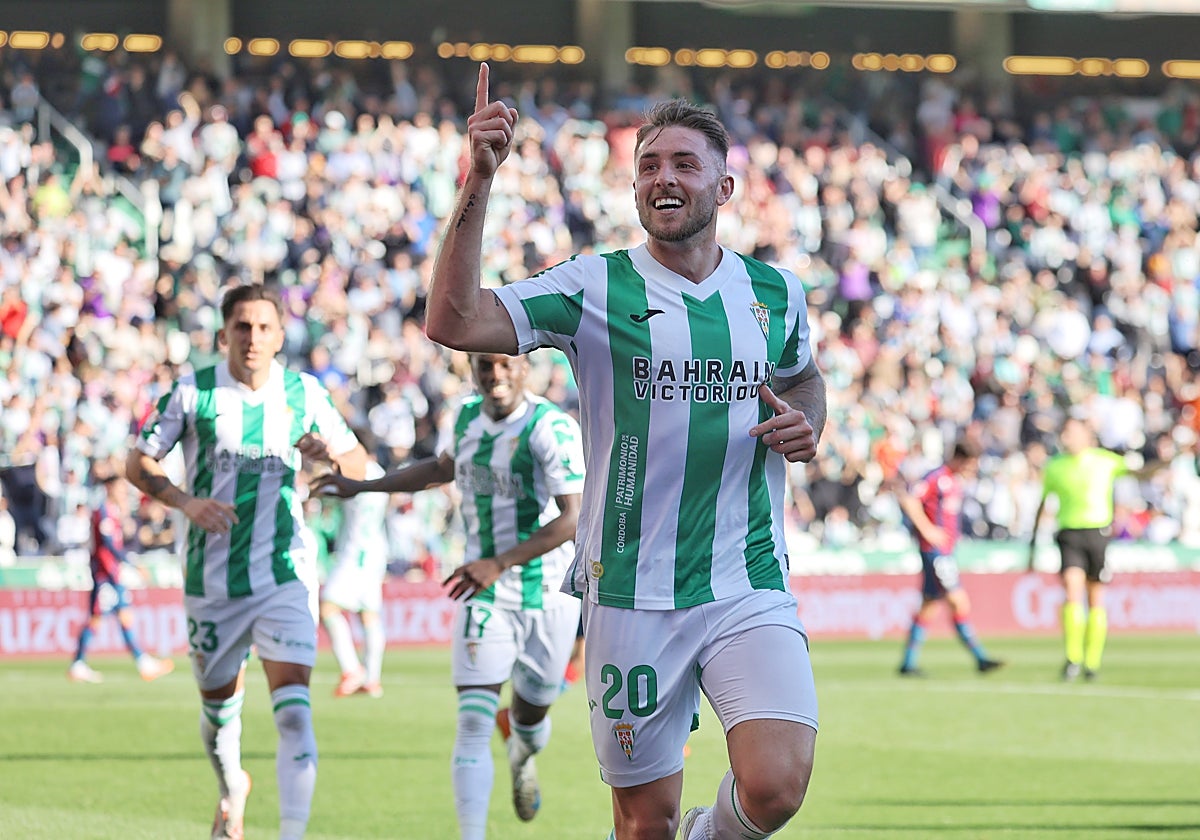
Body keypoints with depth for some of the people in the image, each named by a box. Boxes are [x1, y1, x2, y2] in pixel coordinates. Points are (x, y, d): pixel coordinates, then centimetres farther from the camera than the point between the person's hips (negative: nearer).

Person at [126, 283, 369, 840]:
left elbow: (358, 464, 11)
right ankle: (232, 789, 46)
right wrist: (185, 502, -14)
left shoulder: (304, 393, 2)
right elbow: (137, 463, 3)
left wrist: (332, 455, -13)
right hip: (212, 579, 1)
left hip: (285, 578, -1)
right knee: (218, 704, 15)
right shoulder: (193, 392, -2)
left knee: (293, 708, -17)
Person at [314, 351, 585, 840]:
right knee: (474, 722, -13)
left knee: (530, 715, 18)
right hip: (486, 597, 3)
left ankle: (522, 759, 55)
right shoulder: (468, 419, 3)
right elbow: (441, 468, 26)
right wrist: (362, 488, 27)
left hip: (549, 593, -3)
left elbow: (572, 519, -23)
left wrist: (499, 564, -30)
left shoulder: (552, 428, -17)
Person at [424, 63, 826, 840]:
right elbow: (452, 323, -17)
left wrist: (807, 424, 5)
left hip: (750, 589, 1)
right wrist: (480, 179, -25)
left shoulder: (775, 292, 7)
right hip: (631, 594, -1)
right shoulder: (594, 287, -4)